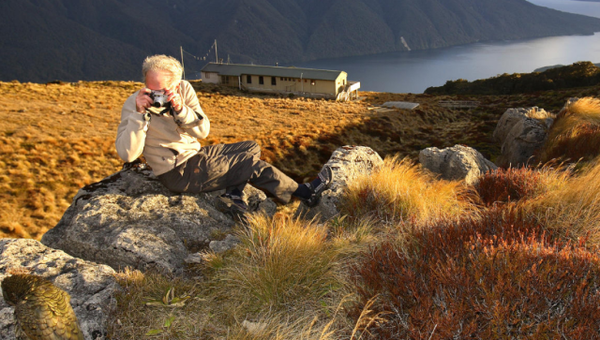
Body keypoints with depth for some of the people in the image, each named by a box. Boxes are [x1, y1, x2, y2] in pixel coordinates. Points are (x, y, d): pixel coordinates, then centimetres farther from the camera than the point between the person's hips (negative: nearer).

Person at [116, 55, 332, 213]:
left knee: (252, 148, 12)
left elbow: (203, 131, -12)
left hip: (194, 154, 7)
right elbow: (127, 154, -25)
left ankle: (234, 192, -8)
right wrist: (139, 114, -33)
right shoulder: (134, 104, -18)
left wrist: (180, 109, -30)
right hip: (177, 174, -7)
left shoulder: (184, 89, -6)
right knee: (252, 165, -9)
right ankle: (305, 193, 7)